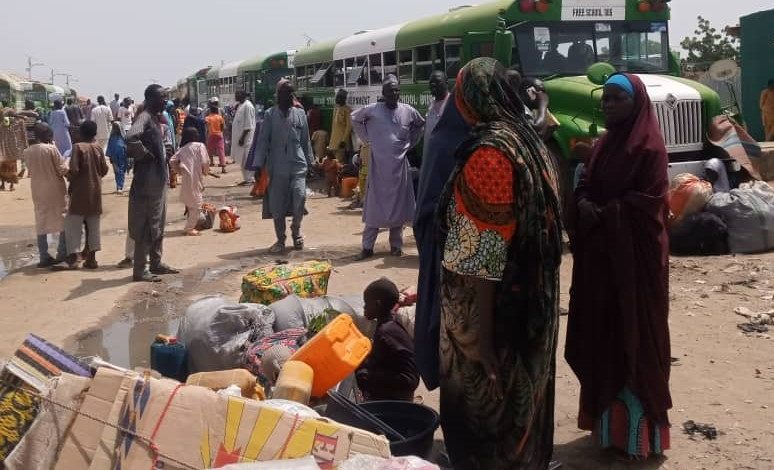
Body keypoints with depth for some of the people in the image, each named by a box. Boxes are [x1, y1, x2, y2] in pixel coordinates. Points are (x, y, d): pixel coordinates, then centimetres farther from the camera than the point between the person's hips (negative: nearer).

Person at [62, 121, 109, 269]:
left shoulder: (78, 147, -10)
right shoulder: (98, 148, 2)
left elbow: (74, 170, -17)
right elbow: (104, 170, 6)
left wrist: (69, 177, 3)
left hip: (80, 191, -4)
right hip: (95, 191, 4)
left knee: (73, 223, 3)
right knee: (93, 224, 9)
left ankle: (73, 257, -3)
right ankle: (91, 258, 10)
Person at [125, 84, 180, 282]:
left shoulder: (155, 118, 14)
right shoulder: (144, 117, -15)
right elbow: (131, 139, -35)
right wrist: (145, 155, -20)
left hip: (160, 179, 10)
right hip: (148, 180, -10)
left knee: (159, 225, 17)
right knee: (147, 227, -5)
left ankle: (156, 263, 28)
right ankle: (139, 271, 1)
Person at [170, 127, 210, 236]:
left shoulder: (182, 149, 14)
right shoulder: (200, 146, 1)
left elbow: (172, 161, 4)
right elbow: (205, 162, -8)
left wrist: (179, 171, 16)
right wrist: (205, 171, 10)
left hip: (185, 179, 6)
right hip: (195, 178, -5)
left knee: (190, 203, 20)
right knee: (197, 204, 1)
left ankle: (190, 226, 27)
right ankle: (189, 228, -1)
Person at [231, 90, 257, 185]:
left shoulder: (247, 106, -15)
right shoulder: (241, 105, 15)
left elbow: (248, 125, -20)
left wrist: (242, 138, -22)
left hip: (245, 138, -10)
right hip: (239, 137, 10)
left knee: (246, 159, -6)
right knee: (242, 159, 12)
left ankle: (249, 179, 0)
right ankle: (247, 178, 18)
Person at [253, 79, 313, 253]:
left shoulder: (300, 113, 9)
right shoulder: (270, 115, 3)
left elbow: (305, 140, 13)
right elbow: (262, 141, 1)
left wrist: (309, 162, 11)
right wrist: (259, 165, -4)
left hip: (297, 164, 1)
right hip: (277, 166, -1)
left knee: (300, 196, -16)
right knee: (277, 205, 4)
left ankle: (296, 229, 12)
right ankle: (280, 240, 20)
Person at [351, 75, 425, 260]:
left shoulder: (408, 111, 1)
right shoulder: (372, 110, -4)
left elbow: (420, 125, 20)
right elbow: (355, 118, 12)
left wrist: (410, 143, 10)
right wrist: (367, 139, 6)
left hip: (399, 165, 2)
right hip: (378, 165, -2)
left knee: (398, 204, 6)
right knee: (374, 204, 0)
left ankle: (396, 245, 16)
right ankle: (367, 247, 4)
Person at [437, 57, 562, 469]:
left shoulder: (487, 152, -20)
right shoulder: (529, 141, 8)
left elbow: (484, 255, -22)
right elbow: (528, 228, 11)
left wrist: (479, 337, -19)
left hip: (493, 305, -9)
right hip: (531, 302, 9)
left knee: (482, 401, 6)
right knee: (519, 392, 21)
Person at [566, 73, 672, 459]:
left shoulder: (649, 147, -9)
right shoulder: (604, 145, 14)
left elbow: (648, 202, -16)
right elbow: (585, 185, 13)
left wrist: (603, 214, -15)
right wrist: (584, 205, -8)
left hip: (636, 254, -7)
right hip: (600, 254, 7)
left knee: (634, 335, -1)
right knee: (603, 333, 10)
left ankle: (638, 427, 10)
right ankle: (609, 418, 21)